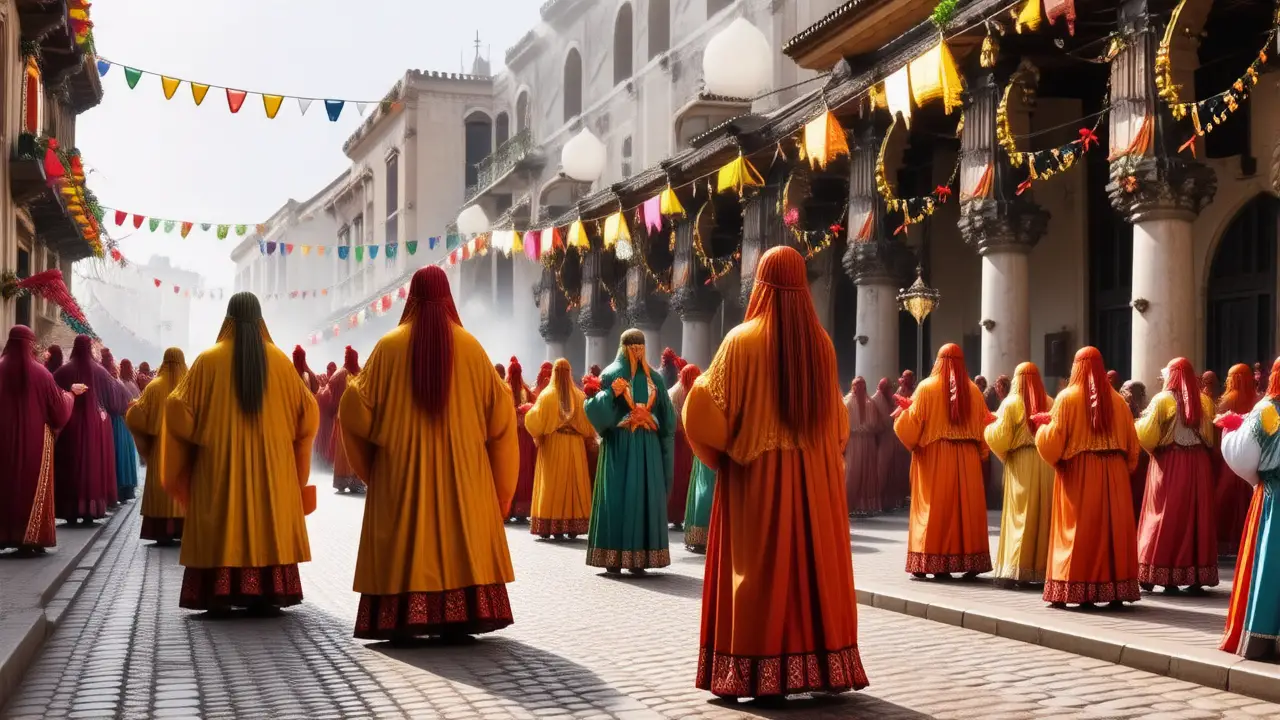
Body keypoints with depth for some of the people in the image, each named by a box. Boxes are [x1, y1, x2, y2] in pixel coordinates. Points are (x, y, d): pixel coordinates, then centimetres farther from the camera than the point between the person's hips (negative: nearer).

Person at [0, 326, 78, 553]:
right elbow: (59, 408, -1)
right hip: (35, 439, -2)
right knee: (33, 485, 5)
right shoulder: (39, 372, -9)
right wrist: (71, 393, 18)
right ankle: (30, 539, 4)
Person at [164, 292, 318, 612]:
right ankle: (267, 594, 4)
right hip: (270, 461, 1)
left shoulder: (209, 359, -4)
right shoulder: (279, 359, 0)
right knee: (268, 523, 6)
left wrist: (198, 434, 14)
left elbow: (179, 406, -4)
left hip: (219, 462, -1)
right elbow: (306, 409, 5)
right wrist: (282, 426, 23)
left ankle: (220, 595, 0)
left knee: (223, 524, 2)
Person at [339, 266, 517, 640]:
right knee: (460, 537, 6)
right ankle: (459, 618, 4)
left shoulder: (390, 346, -4)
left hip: (401, 466, -1)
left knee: (405, 542, 3)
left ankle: (401, 621, 0)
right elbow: (499, 408, 2)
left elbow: (358, 406, -3)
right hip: (460, 466, 1)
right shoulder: (469, 346, -1)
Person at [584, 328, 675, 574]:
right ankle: (613, 558, -3)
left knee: (645, 497, 0)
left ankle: (639, 558, 2)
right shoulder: (611, 375, 3)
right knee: (616, 497, -5)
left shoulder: (654, 378, 12)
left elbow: (666, 416, 13)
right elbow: (596, 409, -6)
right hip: (619, 445, -3)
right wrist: (610, 394, -24)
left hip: (647, 446, 3)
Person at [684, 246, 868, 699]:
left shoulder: (743, 340, -9)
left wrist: (719, 449, 9)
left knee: (760, 570, 0)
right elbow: (838, 422, 10)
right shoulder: (821, 343, 3)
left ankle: (759, 673, 1)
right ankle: (822, 667, 14)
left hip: (756, 474, -4)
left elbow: (707, 409, -9)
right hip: (816, 475, 4)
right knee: (814, 561, 9)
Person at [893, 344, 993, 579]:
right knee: (968, 506, 6)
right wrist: (980, 454, 14)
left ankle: (937, 563, 0)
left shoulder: (927, 387, -4)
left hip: (934, 458, -2)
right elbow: (985, 426, 5)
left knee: (935, 506, 1)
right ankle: (971, 562, 6)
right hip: (968, 459, 3)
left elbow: (912, 424, -5)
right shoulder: (973, 390, 4)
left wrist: (906, 410, 14)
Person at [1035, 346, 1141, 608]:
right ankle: (1115, 591, 6)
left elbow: (1054, 439, -8)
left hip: (1078, 473, -3)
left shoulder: (1067, 397, -5)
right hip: (1113, 474, 3)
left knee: (1078, 530, 0)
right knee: (1113, 527, 6)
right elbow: (1132, 443, 7)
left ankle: (1077, 591, -2)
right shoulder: (1117, 400, 5)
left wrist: (1042, 427, 11)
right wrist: (1124, 468, 18)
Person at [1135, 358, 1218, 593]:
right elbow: (1211, 438, 8)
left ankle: (1163, 574, 3)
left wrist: (1143, 421, 9)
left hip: (1169, 465, -3)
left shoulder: (1162, 400, -7)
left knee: (1166, 515, 3)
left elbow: (1147, 436, -9)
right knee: (1197, 514, 6)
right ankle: (1196, 576, 7)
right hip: (1198, 465, 3)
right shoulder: (1204, 401, 4)